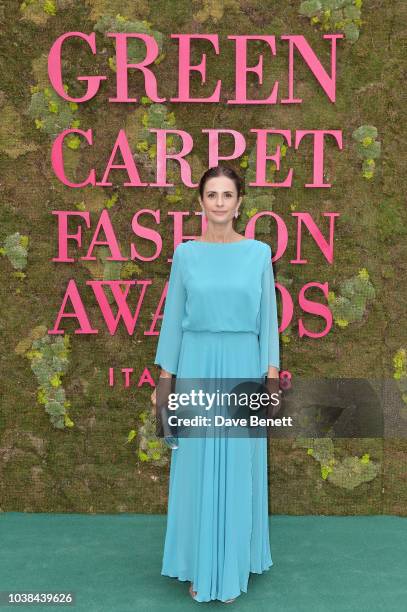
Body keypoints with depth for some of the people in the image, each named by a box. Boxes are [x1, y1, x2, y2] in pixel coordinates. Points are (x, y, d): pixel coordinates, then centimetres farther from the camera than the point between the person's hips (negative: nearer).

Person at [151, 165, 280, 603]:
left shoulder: (259, 252, 2)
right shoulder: (185, 254, 2)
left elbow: (268, 317, 3)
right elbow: (173, 317, 4)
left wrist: (272, 374, -4)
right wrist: (165, 378, 1)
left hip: (242, 366, 0)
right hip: (197, 366, 0)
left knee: (238, 468, 8)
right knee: (197, 468, 7)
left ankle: (233, 566, 26)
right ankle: (200, 566, 24)